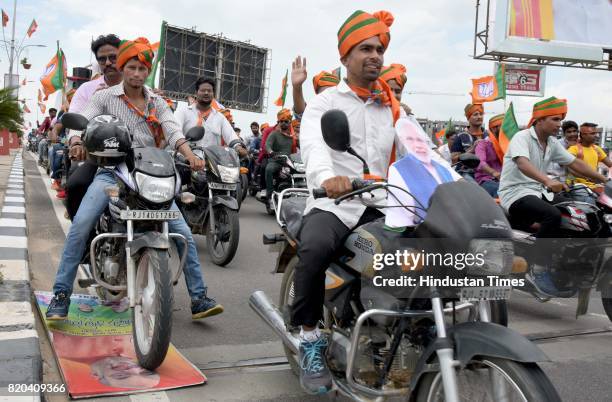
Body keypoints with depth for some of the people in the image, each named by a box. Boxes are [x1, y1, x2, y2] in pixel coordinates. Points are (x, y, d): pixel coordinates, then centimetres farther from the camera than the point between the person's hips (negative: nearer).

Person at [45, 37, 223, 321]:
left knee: (183, 233, -8)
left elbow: (173, 132, -4)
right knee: (81, 225, -23)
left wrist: (190, 154, -25)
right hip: (112, 171, -1)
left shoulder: (157, 103, 13)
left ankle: (198, 298, -1)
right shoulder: (105, 97, 8)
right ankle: (61, 295, -9)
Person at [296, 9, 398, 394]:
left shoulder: (392, 107, 20)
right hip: (332, 204, -4)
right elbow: (313, 143, -18)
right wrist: (327, 176, -41)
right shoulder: (325, 103, 4)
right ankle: (310, 339, -14)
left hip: (379, 205, 4)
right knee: (315, 249, -35)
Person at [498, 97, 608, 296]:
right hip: (515, 193, -8)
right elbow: (522, 163, -31)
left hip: (537, 192, 8)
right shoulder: (522, 137, -12)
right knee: (553, 215, -33)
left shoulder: (552, 143, 13)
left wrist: (604, 180, 11)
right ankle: (538, 271, -23)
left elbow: (575, 163, 17)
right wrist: (548, 181, -46)